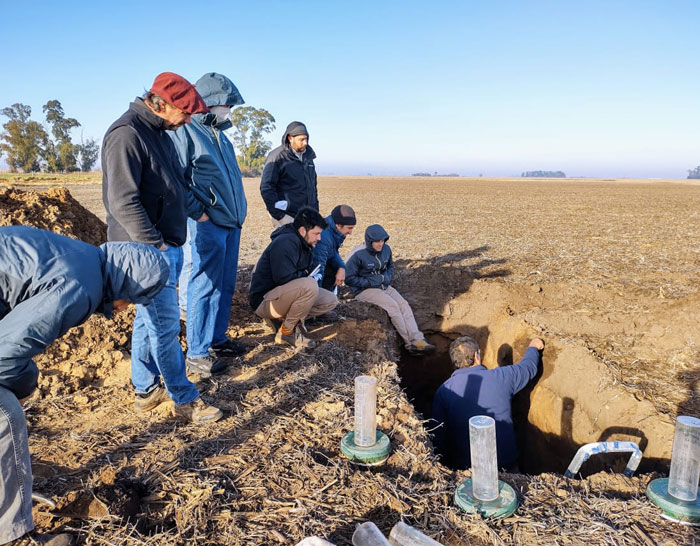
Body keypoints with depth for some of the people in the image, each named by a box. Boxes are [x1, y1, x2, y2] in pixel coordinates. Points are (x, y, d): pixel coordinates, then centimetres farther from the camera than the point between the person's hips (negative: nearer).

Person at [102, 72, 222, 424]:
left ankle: (145, 390, 30)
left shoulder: (159, 132, 14)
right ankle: (185, 400, 10)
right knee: (165, 324, -2)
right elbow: (121, 201, -22)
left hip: (167, 245, 10)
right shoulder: (126, 134, -16)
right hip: (147, 249, -10)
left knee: (149, 319, 16)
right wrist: (155, 243, -20)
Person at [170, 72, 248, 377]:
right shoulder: (184, 131, -9)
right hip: (207, 225, -9)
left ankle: (217, 339, 29)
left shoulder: (220, 135, 19)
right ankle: (197, 353, 8)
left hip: (231, 223, 9)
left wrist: (239, 209, 18)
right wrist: (197, 211, -16)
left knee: (225, 286, 14)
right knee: (204, 287, -3)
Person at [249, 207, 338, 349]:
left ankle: (280, 318, 3)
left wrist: (311, 275, -3)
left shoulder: (301, 244, 10)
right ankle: (286, 332, -15)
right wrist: (306, 275, -11)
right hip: (264, 299, -10)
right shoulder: (285, 243, -21)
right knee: (309, 285, -34)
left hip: (284, 294, 10)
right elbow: (284, 278, -28)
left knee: (331, 301, 1)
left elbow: (307, 271, 19)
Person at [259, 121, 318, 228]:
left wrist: (315, 210, 18)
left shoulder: (307, 156, 14)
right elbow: (266, 188, -12)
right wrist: (278, 215, -16)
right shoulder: (277, 157, -8)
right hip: (287, 216, -7)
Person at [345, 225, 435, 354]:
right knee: (393, 306, -24)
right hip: (365, 290, -6)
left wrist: (388, 277, -2)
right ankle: (410, 344, -17)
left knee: (404, 304, -16)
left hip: (384, 286, 6)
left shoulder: (386, 249, 2)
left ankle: (418, 340, -24)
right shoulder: (358, 255, -18)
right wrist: (370, 282, -20)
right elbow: (349, 278, -15)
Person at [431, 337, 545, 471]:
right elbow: (528, 367, 16)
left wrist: (446, 464, 14)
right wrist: (533, 348, 37)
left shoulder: (443, 391, -5)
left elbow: (438, 436, -2)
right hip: (506, 465, 1)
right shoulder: (500, 377, -4)